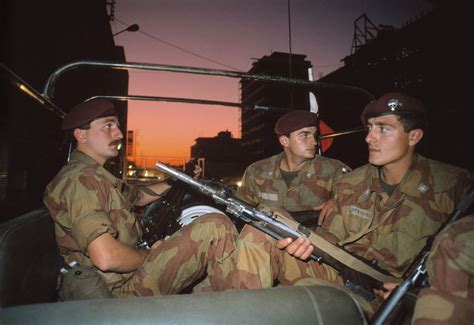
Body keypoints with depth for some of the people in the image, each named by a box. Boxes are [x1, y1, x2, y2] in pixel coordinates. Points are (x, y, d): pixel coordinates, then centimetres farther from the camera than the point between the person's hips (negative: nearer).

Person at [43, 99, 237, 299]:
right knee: (216, 227, -21)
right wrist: (149, 256, -11)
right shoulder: (81, 179, -18)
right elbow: (106, 258, -28)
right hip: (122, 289, -11)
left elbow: (139, 195, 27)